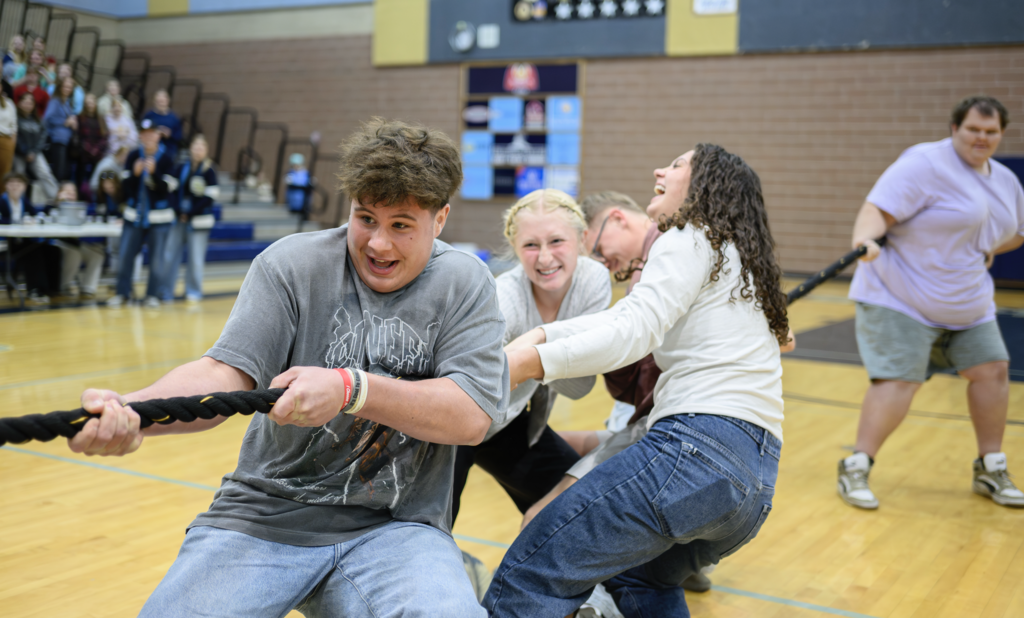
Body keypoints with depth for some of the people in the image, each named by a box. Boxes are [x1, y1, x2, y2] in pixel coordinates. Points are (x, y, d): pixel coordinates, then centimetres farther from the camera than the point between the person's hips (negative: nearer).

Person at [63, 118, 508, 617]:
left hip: (393, 526, 0)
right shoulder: (291, 264, -2)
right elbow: (229, 372, -13)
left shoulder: (465, 284, -2)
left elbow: (474, 416, -12)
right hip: (265, 514, 1)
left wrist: (351, 388, -26)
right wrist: (133, 410, -34)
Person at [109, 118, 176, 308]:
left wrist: (154, 172, -25)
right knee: (125, 255, 3)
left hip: (159, 217, -2)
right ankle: (122, 292, 16)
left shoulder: (166, 159, -6)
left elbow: (166, 189, -12)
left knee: (156, 258, 2)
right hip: (134, 215, 2)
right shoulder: (133, 157, 2)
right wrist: (135, 173, -19)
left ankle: (152, 295, 13)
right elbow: (125, 188, -2)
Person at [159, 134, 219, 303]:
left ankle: (193, 292, 14)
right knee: (169, 255, 2)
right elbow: (172, 191, 6)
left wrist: (190, 213, -11)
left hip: (199, 219, -3)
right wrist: (178, 211, -9)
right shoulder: (181, 169, 7)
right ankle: (165, 292, 10)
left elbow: (210, 197, -8)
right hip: (178, 218, 4)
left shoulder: (209, 171, -3)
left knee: (195, 257, 0)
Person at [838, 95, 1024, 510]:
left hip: (968, 304, 8)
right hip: (901, 299, -8)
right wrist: (865, 237, -45)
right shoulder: (925, 164, -15)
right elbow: (878, 209, -26)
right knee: (898, 380, -16)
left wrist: (988, 249, 9)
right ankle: (855, 469, -2)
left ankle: (991, 470, 21)